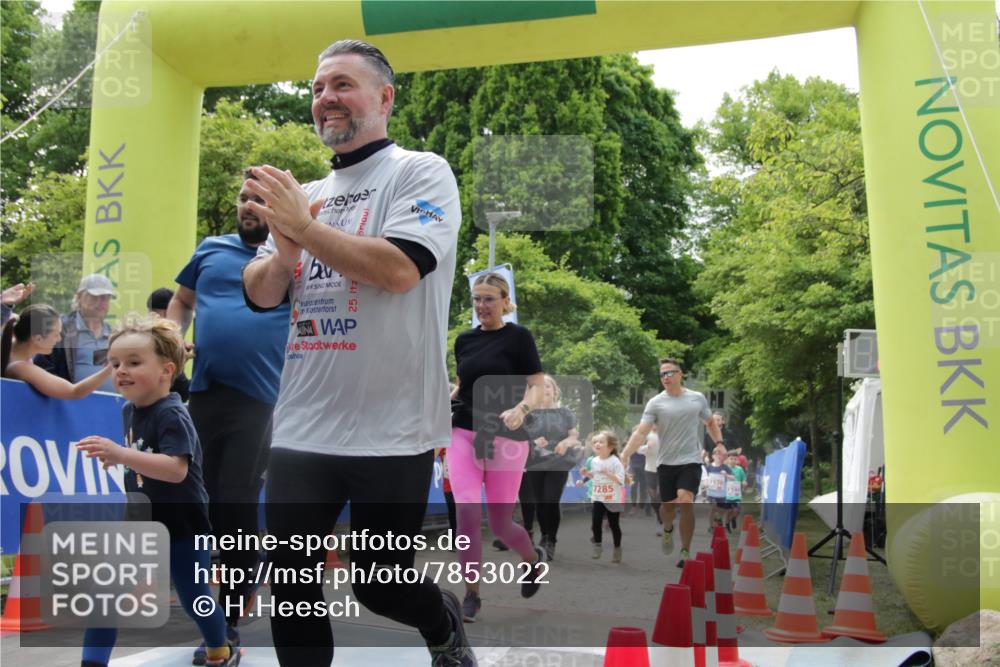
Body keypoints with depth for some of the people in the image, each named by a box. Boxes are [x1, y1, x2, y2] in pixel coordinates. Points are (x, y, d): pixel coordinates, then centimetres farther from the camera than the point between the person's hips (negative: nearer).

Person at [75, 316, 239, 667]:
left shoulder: (172, 414, -22)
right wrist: (117, 456, 5)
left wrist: (120, 453, -42)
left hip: (182, 526, -6)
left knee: (194, 599, 10)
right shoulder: (129, 410, 2)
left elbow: (176, 469, -36)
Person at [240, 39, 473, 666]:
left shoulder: (421, 172, -3)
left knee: (380, 587, 6)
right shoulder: (307, 195, 16)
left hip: (391, 432, -5)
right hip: (301, 429, 6)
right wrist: (284, 253, -8)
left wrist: (305, 227, -17)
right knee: (291, 587, 8)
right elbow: (259, 295, 12)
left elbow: (399, 269, -20)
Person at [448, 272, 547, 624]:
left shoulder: (518, 337, -3)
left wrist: (520, 409, -27)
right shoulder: (464, 340, 11)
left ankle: (534, 558, 38)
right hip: (464, 434, 4)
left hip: (506, 438, -3)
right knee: (466, 512, -13)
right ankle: (471, 596, 2)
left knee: (500, 523, 4)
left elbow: (538, 388, -8)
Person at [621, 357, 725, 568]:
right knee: (668, 505, 9)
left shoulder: (698, 398, 4)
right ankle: (667, 530, 45)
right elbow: (641, 432, -11)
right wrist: (624, 455, -22)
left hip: (690, 460, 0)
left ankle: (685, 552, -5)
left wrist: (719, 443, 8)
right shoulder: (655, 403, -3)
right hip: (666, 462, 1)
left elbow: (710, 422, 21)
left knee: (685, 502, -17)